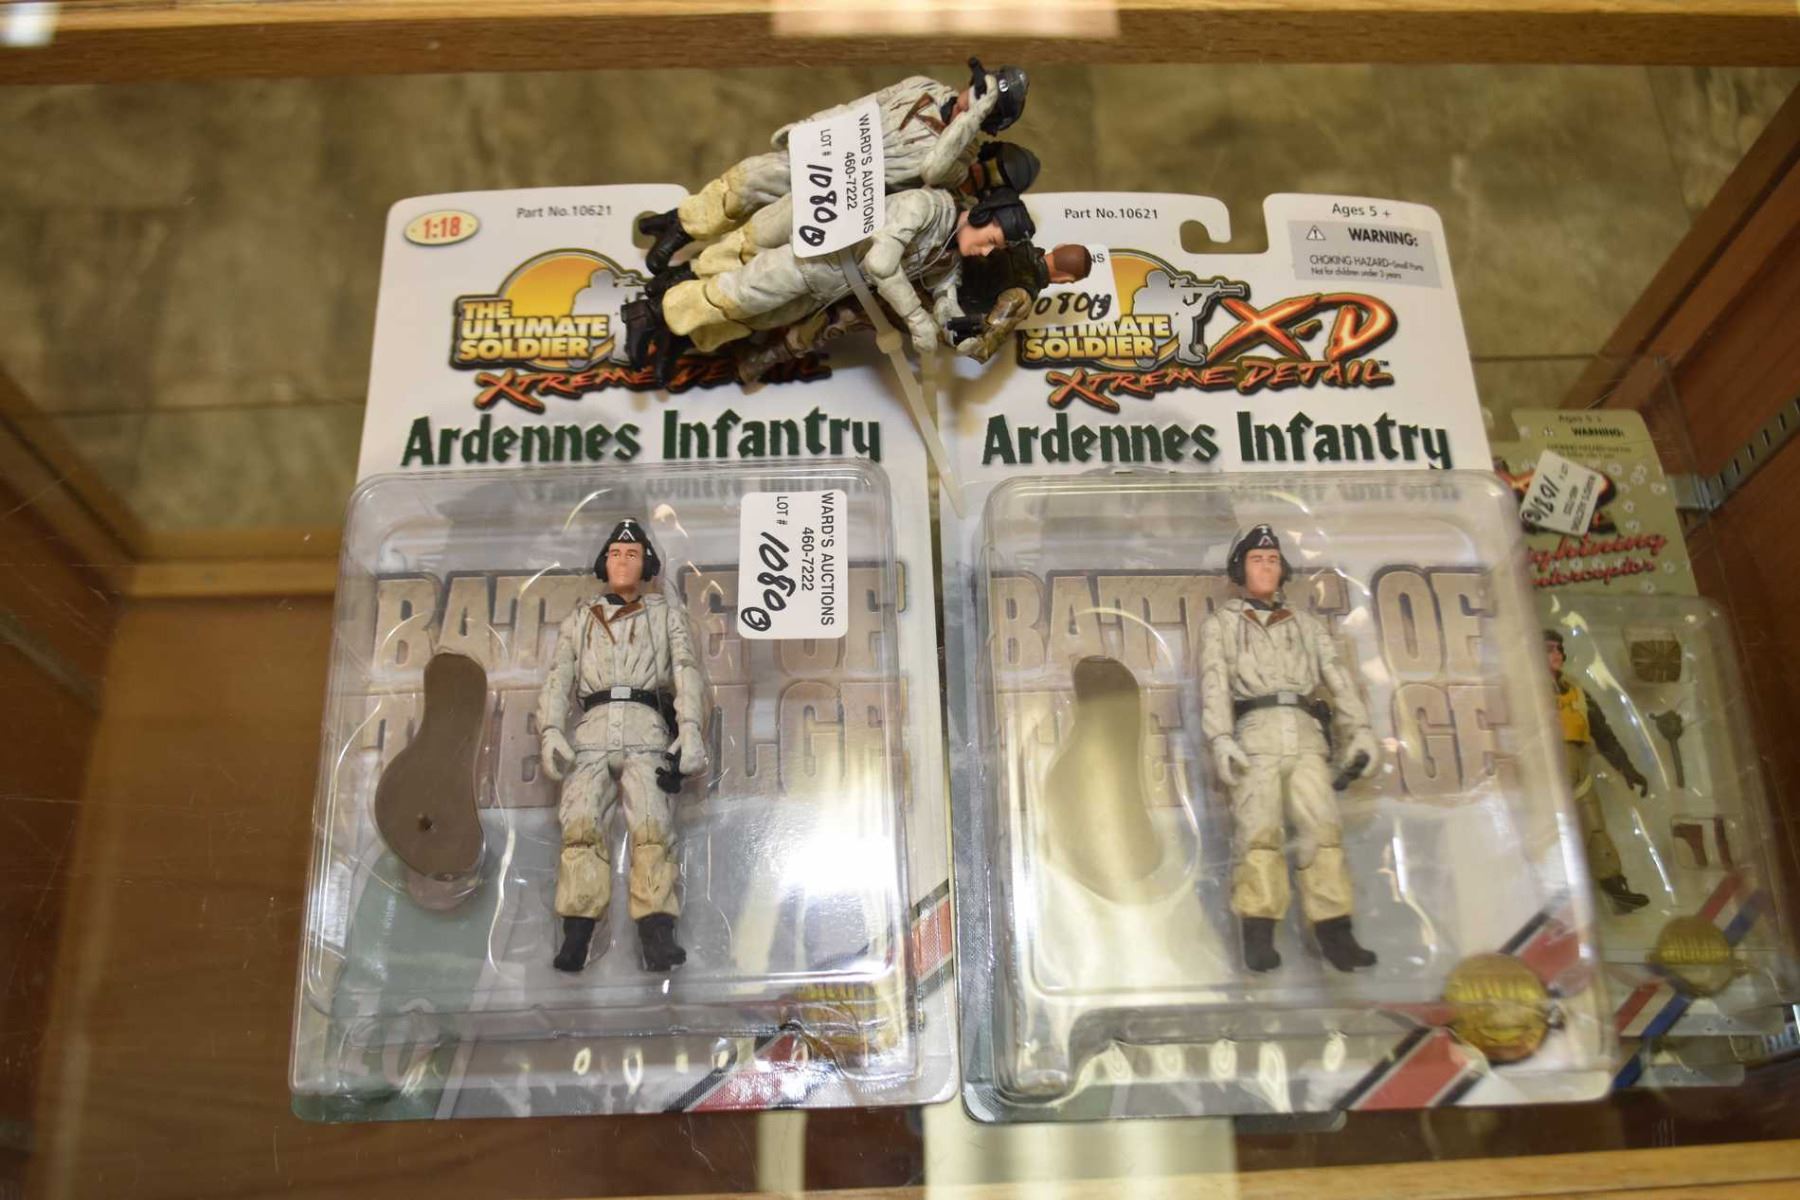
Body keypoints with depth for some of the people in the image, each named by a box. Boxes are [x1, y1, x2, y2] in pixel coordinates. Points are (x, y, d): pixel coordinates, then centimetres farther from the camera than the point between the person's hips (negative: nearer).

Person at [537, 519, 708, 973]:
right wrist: (550, 732, -3)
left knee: (651, 825, -22)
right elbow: (558, 680, 15)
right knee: (580, 823, -20)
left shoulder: (667, 614, 21)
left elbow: (686, 671, 7)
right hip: (593, 728, 2)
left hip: (645, 729, -2)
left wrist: (689, 730, -9)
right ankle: (576, 937, -27)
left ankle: (657, 937, -32)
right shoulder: (579, 620, 26)